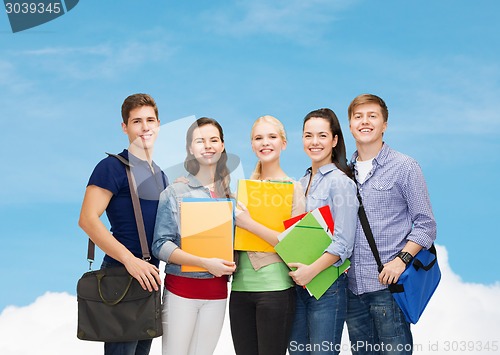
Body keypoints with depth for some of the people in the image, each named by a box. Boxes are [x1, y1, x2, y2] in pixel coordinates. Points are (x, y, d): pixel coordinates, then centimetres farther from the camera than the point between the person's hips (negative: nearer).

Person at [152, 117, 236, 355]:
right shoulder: (175, 192, -2)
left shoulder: (231, 192, 9)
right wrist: (205, 263, -18)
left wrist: (229, 265, -4)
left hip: (217, 289, 3)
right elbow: (161, 245, -8)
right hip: (181, 287, -3)